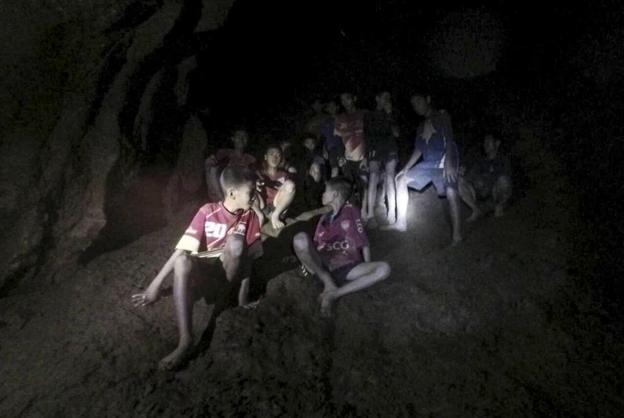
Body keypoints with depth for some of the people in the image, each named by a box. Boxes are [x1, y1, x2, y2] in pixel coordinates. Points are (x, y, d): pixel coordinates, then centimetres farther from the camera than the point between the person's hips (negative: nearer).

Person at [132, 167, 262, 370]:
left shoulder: (249, 217, -8)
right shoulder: (208, 212, -12)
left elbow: (249, 255, -7)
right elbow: (182, 249, -14)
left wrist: (245, 288, -15)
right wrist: (156, 284, -15)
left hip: (231, 270, 0)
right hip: (204, 270, 0)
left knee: (236, 241, -31)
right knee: (182, 260, -35)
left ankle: (223, 298, -10)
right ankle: (185, 340, -39)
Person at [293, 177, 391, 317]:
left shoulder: (350, 211, 7)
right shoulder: (324, 217, 20)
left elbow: (363, 243, 4)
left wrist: (367, 272, -3)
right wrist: (307, 261, 0)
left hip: (346, 269, -2)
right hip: (322, 267, 2)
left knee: (384, 269, -28)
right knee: (300, 238, -24)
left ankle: (333, 294, -30)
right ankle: (328, 283, -17)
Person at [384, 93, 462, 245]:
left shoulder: (442, 116, -1)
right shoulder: (422, 126, 19)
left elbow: (449, 139, -14)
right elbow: (418, 150, 21)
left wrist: (448, 163, -27)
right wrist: (405, 169, 14)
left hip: (445, 161, -8)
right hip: (428, 163, 8)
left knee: (451, 192, -30)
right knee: (402, 179, 6)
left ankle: (457, 233, -25)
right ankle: (401, 222, 7)